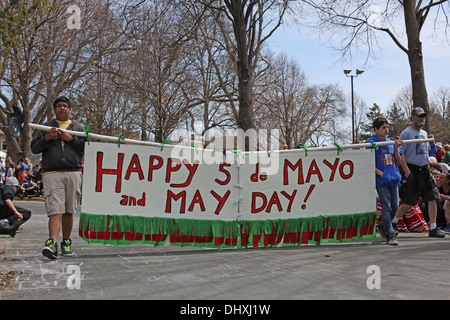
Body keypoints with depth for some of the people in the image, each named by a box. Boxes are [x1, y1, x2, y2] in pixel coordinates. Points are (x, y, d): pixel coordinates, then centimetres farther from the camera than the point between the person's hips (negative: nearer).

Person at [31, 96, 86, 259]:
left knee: (69, 211, 6)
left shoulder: (78, 127, 17)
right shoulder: (45, 127, 18)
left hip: (73, 173, 1)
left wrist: (71, 139, -6)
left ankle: (66, 242, 17)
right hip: (52, 174, -1)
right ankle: (52, 243, -22)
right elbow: (34, 148, 12)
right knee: (55, 210, -14)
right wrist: (46, 138, -5)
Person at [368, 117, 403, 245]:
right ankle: (391, 234, -5)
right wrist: (380, 173, -15)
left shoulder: (391, 142, 14)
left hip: (393, 179, 6)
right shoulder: (372, 143, -2)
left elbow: (398, 161, 11)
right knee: (386, 207, -7)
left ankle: (383, 226, 28)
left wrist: (396, 148, -3)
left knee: (395, 206, 9)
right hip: (381, 181, -6)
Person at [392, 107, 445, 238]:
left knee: (433, 198, 0)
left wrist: (428, 168, 19)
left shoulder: (424, 133, 19)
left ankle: (433, 228, 5)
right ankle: (392, 222, 17)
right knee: (409, 202, -3)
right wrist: (406, 171, -19)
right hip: (412, 171, -7)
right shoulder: (406, 133, -6)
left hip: (425, 170, 7)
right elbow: (400, 154, -13)